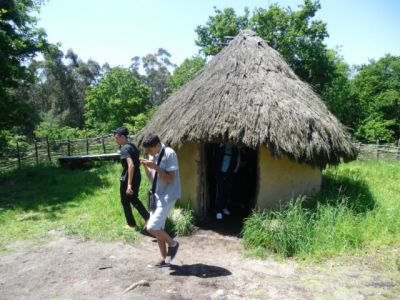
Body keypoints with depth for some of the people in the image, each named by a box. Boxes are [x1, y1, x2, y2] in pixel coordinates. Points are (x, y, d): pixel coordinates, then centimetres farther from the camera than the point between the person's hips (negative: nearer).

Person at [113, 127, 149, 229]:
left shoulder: (124, 149, -20)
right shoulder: (133, 146, 7)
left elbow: (131, 165, -32)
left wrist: (129, 184, -32)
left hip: (127, 180, -8)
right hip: (137, 178, 8)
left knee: (125, 202, 12)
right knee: (134, 199, 23)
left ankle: (131, 224, 25)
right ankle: (148, 217, 17)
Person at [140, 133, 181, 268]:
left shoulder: (169, 154, -18)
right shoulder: (152, 155, 6)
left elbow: (171, 179, -21)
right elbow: (151, 178, 11)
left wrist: (155, 167, -26)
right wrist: (146, 167, -6)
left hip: (167, 196, -8)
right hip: (157, 195, 8)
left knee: (152, 228, -13)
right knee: (158, 229, 12)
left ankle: (173, 244, 12)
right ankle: (164, 259, 24)